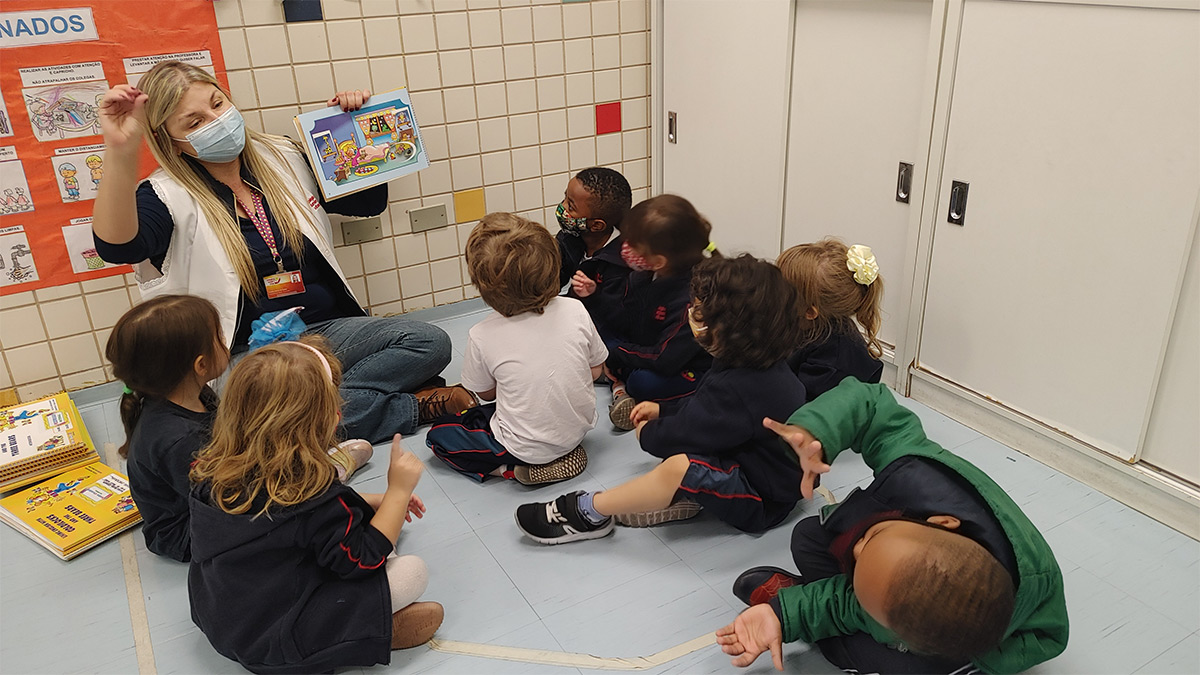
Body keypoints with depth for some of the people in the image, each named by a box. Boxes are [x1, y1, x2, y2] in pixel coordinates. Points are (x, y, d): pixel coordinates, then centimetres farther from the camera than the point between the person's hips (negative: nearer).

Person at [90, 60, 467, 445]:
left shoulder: (282, 158, 10)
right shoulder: (168, 197, -5)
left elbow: (368, 201, 17)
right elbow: (116, 247, -28)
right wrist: (119, 153, -41)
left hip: (327, 330, 4)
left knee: (430, 342, -19)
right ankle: (410, 407, -22)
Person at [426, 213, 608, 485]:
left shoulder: (482, 335, -19)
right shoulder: (575, 310, -14)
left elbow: (486, 393, -2)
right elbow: (595, 370, 0)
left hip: (523, 448, -5)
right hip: (577, 429, 5)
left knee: (439, 433, 13)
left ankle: (511, 469, -1)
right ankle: (564, 453, 13)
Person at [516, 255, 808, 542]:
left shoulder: (737, 386, -31)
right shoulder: (760, 366, 0)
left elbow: (685, 433, -22)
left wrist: (648, 434, -2)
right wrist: (663, 411, 13)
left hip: (762, 503, -11)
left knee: (679, 466, -32)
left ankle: (589, 511, -16)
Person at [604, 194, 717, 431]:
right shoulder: (644, 276, -7)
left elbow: (663, 361, -29)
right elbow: (624, 323, 4)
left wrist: (615, 352, -17)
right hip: (647, 353, 8)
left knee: (643, 382, -34)